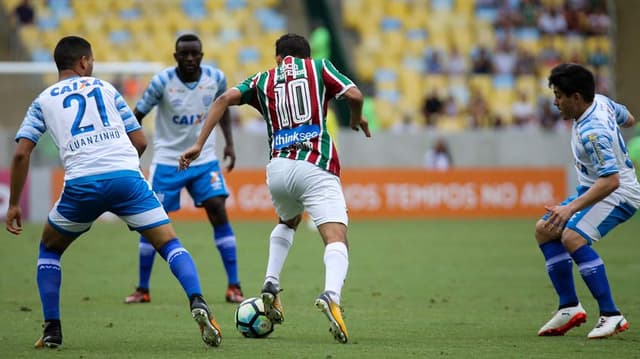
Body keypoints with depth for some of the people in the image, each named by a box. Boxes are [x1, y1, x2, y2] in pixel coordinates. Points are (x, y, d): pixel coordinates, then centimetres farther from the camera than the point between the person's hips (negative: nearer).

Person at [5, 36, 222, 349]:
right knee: (169, 244, 3)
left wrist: (13, 205, 16)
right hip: (127, 176, 0)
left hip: (81, 183, 0)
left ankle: (52, 330, 15)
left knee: (49, 249, 24)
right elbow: (140, 142, 20)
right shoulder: (105, 88, 23)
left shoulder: (43, 101, 21)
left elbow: (21, 153, 10)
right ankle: (197, 302, -24)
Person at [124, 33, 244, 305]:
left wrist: (229, 142, 5)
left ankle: (234, 286, -5)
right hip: (167, 160, -2)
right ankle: (142, 290, 12)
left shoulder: (216, 78, -7)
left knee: (218, 211, -11)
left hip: (204, 158, 2)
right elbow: (136, 116, -8)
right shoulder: (162, 82, -16)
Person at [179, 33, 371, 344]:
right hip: (317, 167, -4)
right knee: (336, 239, -13)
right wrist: (357, 119, 23)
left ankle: (271, 287, 19)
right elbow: (353, 95, 1)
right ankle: (331, 296, -42)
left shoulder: (263, 80, 20)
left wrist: (199, 144, 5)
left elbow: (225, 98, 6)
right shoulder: (319, 67, 14)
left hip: (278, 167, 4)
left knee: (287, 223, 35)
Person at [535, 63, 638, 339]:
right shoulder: (600, 102, -3)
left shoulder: (592, 132, -31)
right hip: (593, 189, 11)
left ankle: (611, 316, -26)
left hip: (617, 193, -11)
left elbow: (611, 181, -35)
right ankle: (570, 308, 11)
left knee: (572, 236, -30)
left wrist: (571, 208, -39)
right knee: (544, 230, 7)